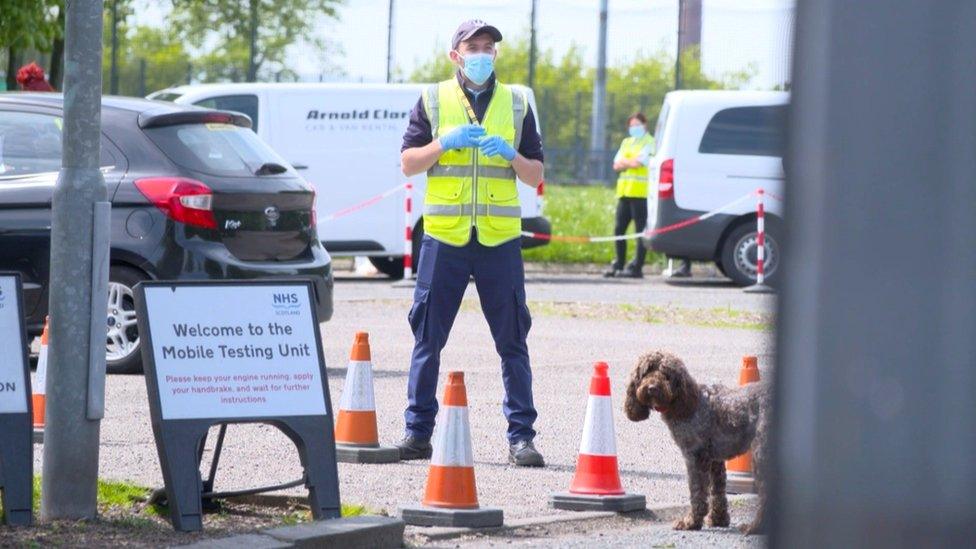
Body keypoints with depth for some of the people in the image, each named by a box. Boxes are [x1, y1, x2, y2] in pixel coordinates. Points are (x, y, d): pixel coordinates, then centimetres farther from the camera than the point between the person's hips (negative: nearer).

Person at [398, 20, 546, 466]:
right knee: (427, 338, 1)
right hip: (444, 237, -1)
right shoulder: (433, 100, 8)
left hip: (500, 239, 1)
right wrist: (446, 142, -12)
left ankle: (521, 436, 3)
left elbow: (536, 175, 11)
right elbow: (408, 163, 3)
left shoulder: (516, 104, 11)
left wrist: (510, 154, -9)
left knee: (512, 340, 0)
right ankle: (418, 433, 8)